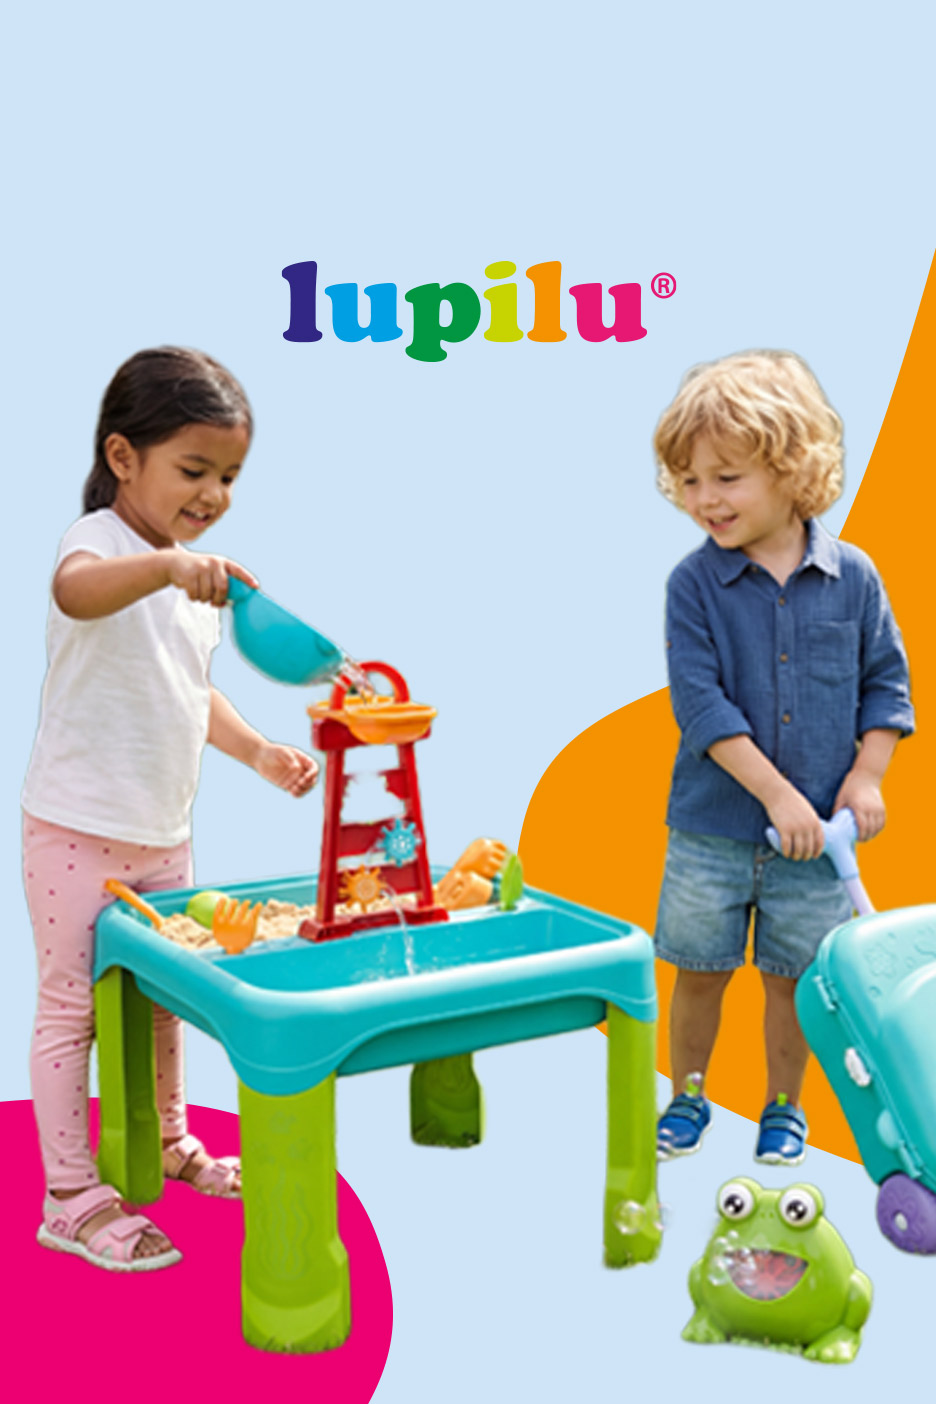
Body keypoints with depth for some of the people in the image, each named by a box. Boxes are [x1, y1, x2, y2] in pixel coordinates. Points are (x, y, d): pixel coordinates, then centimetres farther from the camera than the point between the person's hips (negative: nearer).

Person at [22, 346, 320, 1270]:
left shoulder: (198, 576, 11)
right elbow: (74, 589, -42)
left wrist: (257, 751, 11)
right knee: (72, 1007, 1)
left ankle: (166, 1146, 39)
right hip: (78, 827, -8)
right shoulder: (104, 541, -16)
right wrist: (168, 564, -59)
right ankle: (70, 1200, 11)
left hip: (164, 833, 8)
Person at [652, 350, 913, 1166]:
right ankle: (688, 1096, 33)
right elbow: (700, 702, -14)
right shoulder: (695, 584, -9)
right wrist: (777, 795, -19)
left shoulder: (851, 577, -4)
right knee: (700, 970, 11)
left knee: (792, 977, 13)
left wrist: (865, 777, -6)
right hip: (714, 827, -1)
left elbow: (886, 683, 6)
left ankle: (784, 1107, 33)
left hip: (815, 829, 1)